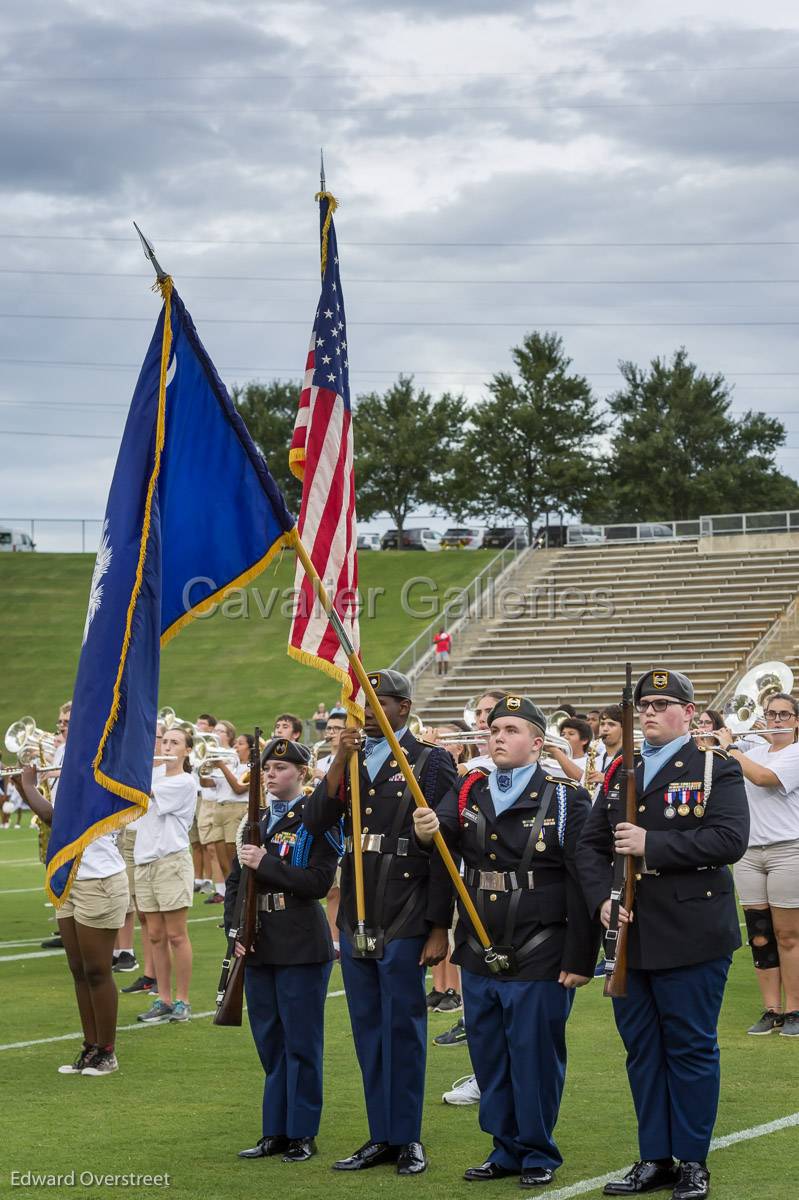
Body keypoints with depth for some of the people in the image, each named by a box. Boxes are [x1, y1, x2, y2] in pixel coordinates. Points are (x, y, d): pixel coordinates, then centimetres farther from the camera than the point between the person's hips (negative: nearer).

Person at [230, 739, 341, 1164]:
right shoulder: (256, 821, 14)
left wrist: (266, 865, -19)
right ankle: (275, 1131, 19)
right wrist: (236, 929, 1)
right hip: (259, 948, 6)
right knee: (269, 1041, 11)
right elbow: (235, 881, 14)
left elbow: (319, 882, -15)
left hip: (302, 948, -6)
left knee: (301, 1043, 0)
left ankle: (302, 1133, 8)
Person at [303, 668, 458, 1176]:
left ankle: (408, 1139, 8)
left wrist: (439, 927, -11)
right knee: (368, 1029, 10)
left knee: (403, 1027, -1)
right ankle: (381, 1137, 18)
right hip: (356, 918, 6)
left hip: (405, 920, -6)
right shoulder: (351, 762, 13)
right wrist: (340, 763, -11)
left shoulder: (431, 762, -4)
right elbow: (315, 823, 0)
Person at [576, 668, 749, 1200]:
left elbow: (730, 839, -17)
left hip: (691, 938, -5)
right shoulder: (620, 773, 15)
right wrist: (603, 897, -5)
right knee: (642, 1050, 10)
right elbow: (590, 845, 13)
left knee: (691, 1050, 1)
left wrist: (650, 845, -19)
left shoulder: (716, 769, -3)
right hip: (631, 937, 6)